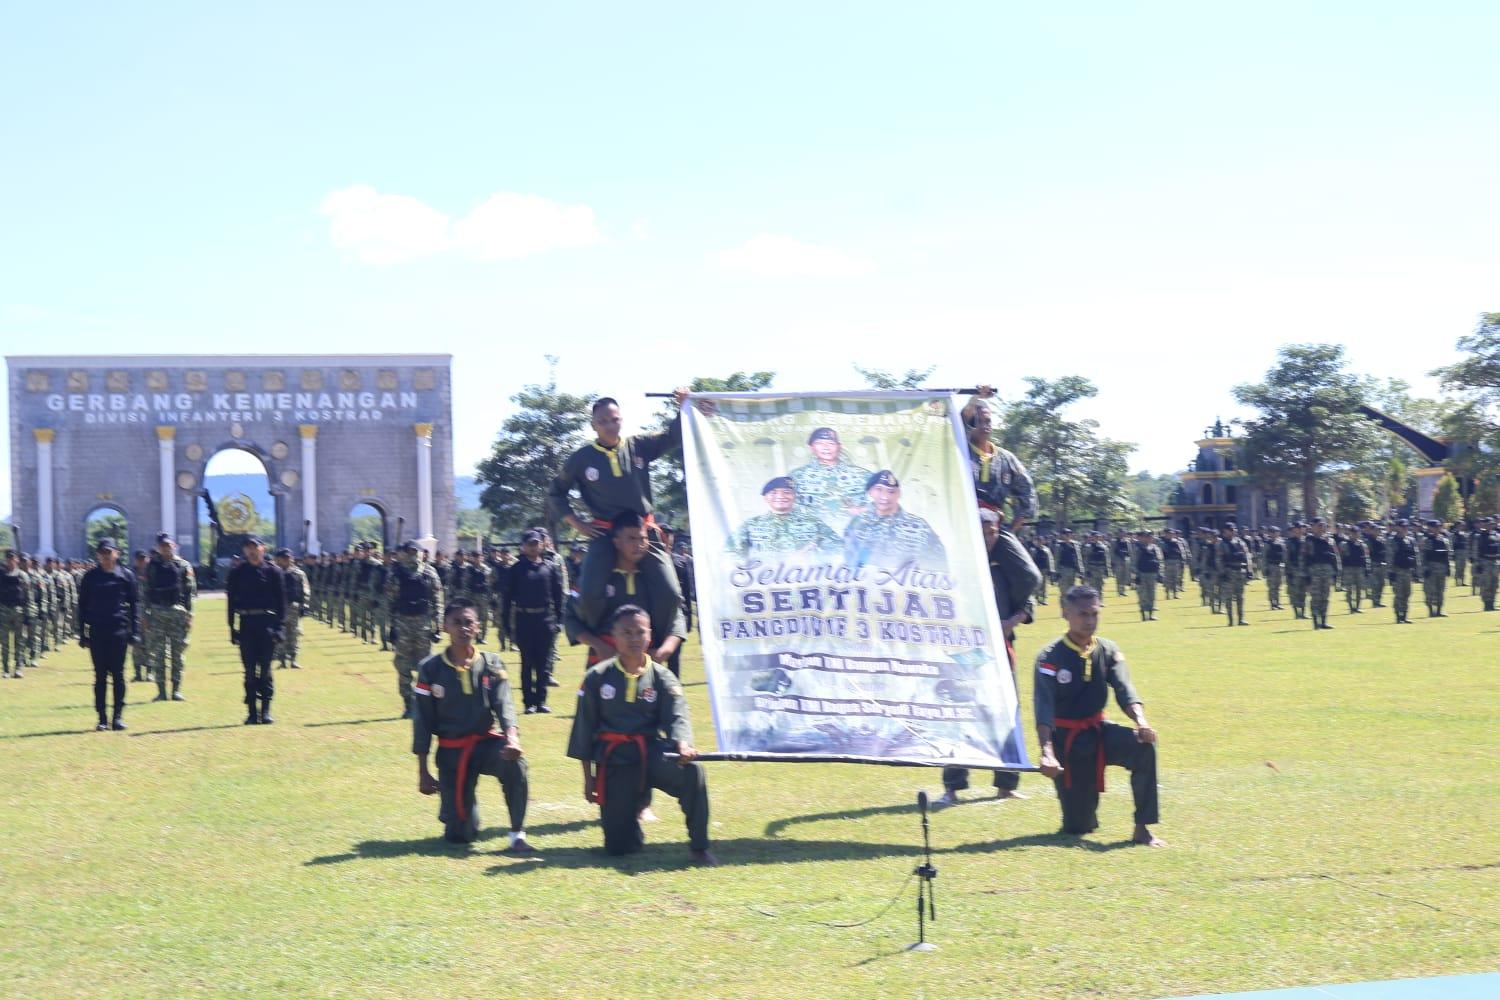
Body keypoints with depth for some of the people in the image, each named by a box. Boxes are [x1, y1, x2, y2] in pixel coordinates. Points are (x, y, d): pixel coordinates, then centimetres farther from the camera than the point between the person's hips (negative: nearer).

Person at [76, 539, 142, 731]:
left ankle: (118, 716, 5)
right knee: (100, 676, 2)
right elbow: (82, 605, 9)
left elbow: (134, 604, 5)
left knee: (118, 675, 0)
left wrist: (134, 631, -1)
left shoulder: (126, 575, 5)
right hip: (96, 632, 1)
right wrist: (82, 633, 4)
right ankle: (102, 718, 5)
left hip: (119, 631, -1)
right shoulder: (90, 577, 7)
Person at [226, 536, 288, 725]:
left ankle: (265, 711, 4)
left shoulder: (273, 572, 3)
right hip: (246, 624, 1)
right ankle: (252, 712, 7)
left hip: (267, 624, -1)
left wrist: (279, 626, -5)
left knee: (265, 670, -2)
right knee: (250, 670, 3)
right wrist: (232, 628, 1)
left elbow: (281, 601, 2)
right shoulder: (237, 573, 6)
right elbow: (231, 601, 7)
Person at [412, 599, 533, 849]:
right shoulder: (430, 669, -3)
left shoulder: (492, 664, 0)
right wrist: (423, 772, -2)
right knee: (459, 835, -7)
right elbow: (422, 722, 0)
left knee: (514, 760, -37)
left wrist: (512, 738, -35)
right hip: (451, 751, 0)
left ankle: (517, 836, -24)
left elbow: (504, 705, -14)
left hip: (487, 742, 0)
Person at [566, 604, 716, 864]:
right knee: (619, 846, -7)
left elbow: (677, 717, -11)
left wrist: (683, 745, -35)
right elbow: (584, 727, 5)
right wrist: (588, 777, 3)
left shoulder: (662, 678, 2)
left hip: (652, 753, 0)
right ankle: (632, 806, 31)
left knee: (692, 770, -33)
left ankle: (699, 848, -18)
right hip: (614, 761, 0)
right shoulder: (597, 677, 1)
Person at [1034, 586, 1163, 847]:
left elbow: (1124, 690, -15)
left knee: (1144, 745, -29)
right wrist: (1047, 753, -40)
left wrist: (1141, 721, -37)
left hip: (1098, 730, 3)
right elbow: (1043, 708, -24)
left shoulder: (1109, 651, -1)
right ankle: (1083, 814, 33)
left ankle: (1142, 829, -19)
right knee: (1078, 826, -8)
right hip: (1067, 740, -3)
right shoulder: (1050, 657, -13)